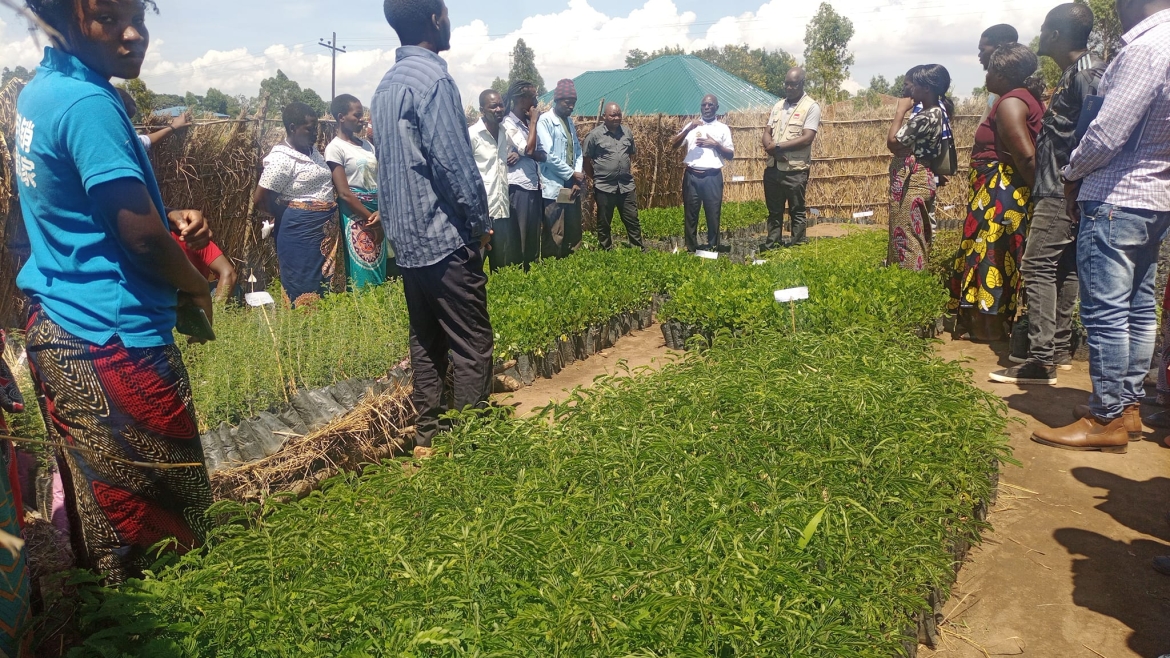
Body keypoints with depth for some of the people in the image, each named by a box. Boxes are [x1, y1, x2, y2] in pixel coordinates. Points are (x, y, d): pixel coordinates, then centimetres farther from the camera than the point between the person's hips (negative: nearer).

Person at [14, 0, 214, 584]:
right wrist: (198, 289, -3)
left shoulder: (39, 92, 11)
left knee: (91, 490, 19)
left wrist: (168, 216, 5)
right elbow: (142, 237, -21)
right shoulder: (89, 103, -19)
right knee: (165, 513, 2)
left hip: (53, 326, 10)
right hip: (112, 340, -10)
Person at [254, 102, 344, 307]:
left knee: (326, 285, 14)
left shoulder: (312, 150, 9)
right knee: (305, 289, 1)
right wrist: (290, 214, -2)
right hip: (301, 232, -8)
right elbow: (261, 200, -15)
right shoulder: (281, 158, -16)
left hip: (325, 229, 8)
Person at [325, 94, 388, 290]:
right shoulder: (335, 148, -6)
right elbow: (344, 193, -12)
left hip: (377, 213, 6)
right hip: (356, 216, -6)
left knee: (379, 271, 9)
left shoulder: (367, 145, 13)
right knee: (363, 275, -3)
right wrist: (371, 218, -11)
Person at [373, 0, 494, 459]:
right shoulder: (432, 78, -14)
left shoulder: (386, 85, 13)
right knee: (471, 345, -2)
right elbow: (454, 163, -19)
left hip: (407, 237, 9)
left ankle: (427, 439, 21)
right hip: (445, 238, -9)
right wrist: (482, 223, -8)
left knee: (425, 343, 14)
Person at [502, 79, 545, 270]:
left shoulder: (528, 123, 15)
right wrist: (534, 121, -7)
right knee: (521, 234, -3)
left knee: (534, 234, 12)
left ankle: (531, 267, 21)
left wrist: (522, 153, -13)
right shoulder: (508, 123, -7)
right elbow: (528, 148, -19)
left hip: (534, 185, 8)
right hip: (519, 186, -8)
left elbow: (542, 155, 8)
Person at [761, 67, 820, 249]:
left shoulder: (811, 107, -5)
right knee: (774, 211, 13)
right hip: (773, 168, 6)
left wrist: (778, 146, -14)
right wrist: (770, 147, -12)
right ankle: (772, 245, 22)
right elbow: (766, 133, 11)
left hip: (795, 170, -6)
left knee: (797, 212, 2)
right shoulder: (778, 106, 14)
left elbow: (807, 138, -15)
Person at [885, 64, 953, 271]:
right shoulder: (937, 111, 9)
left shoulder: (926, 117, -23)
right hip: (919, 178, 11)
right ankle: (916, 275, 28)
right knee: (916, 236, 18)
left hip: (912, 181, -11)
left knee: (907, 236, -3)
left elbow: (893, 141, -18)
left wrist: (900, 111, -11)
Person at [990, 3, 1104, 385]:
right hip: (1058, 190, 10)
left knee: (1038, 266, -11)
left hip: (1062, 193, -10)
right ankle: (1060, 349, 21)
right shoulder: (1073, 73, 17)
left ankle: (1042, 360, -10)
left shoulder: (1087, 73, -13)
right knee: (1064, 268, 12)